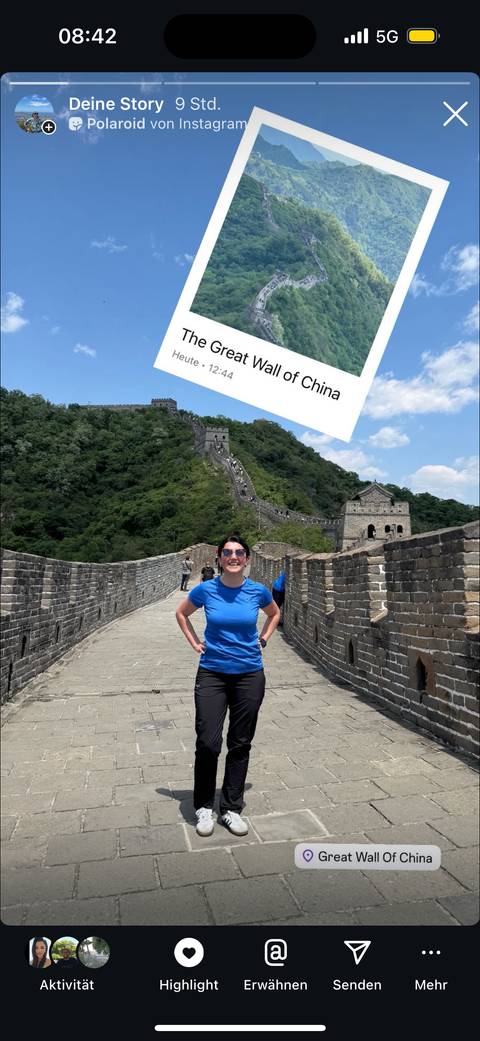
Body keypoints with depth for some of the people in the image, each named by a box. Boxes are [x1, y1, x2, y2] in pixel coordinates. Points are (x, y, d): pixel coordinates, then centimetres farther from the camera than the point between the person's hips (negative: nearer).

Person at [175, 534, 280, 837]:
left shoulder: (258, 591, -5)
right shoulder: (205, 590, -7)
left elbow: (275, 613, 17)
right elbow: (181, 613, 12)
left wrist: (262, 640, 6)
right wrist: (195, 643, 4)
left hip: (250, 675, 1)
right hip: (212, 674, -1)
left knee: (240, 744, 10)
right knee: (208, 743, -3)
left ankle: (231, 809, 26)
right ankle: (204, 807, 20)